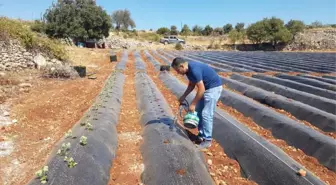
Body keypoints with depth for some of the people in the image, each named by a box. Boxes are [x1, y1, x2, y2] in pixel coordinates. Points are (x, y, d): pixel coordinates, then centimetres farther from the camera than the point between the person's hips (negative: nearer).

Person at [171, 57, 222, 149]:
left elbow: (201, 89, -27)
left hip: (214, 87, -10)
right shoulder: (188, 69, 1)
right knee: (198, 111, 11)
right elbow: (191, 85, 14)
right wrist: (184, 96, 5)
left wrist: (193, 104, -20)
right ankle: (201, 135, 23)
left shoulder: (194, 69, -28)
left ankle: (207, 140, 4)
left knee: (206, 114, -8)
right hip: (206, 87, 10)